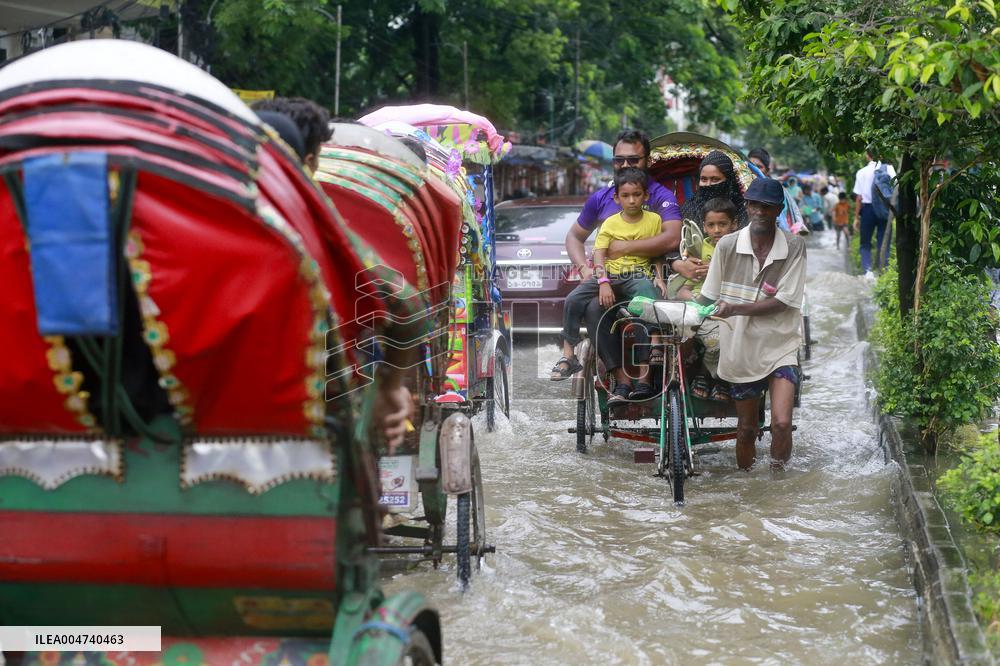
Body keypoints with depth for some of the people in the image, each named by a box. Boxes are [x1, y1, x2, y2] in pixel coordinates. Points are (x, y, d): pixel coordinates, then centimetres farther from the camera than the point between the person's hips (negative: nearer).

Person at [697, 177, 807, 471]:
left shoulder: (794, 247, -9)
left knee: (781, 423, -17)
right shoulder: (728, 245, -5)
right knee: (746, 429, 13)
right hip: (741, 350, 2)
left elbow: (783, 301, -14)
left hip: (779, 348, -1)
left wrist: (736, 309, -23)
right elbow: (708, 296, 2)